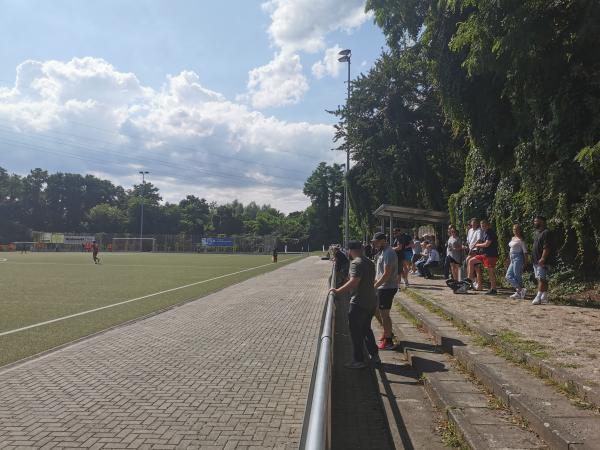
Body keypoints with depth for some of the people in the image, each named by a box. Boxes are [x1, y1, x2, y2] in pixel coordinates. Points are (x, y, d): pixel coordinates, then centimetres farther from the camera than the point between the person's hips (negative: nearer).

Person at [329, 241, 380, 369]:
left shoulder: (356, 263, -18)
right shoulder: (369, 262, 10)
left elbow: (354, 282, -29)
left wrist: (338, 291, -24)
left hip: (359, 303, -9)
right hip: (371, 302, 9)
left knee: (356, 332, 4)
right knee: (366, 329, 23)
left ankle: (358, 361, 11)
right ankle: (374, 356, 28)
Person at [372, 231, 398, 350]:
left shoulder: (388, 253, -19)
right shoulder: (382, 252, 13)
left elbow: (386, 274, -24)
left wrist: (374, 286, -21)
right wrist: (374, 282, 14)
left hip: (387, 288, -10)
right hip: (382, 287, 10)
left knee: (384, 314, -3)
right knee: (376, 310, 19)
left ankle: (388, 342, 7)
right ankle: (388, 332, 33)